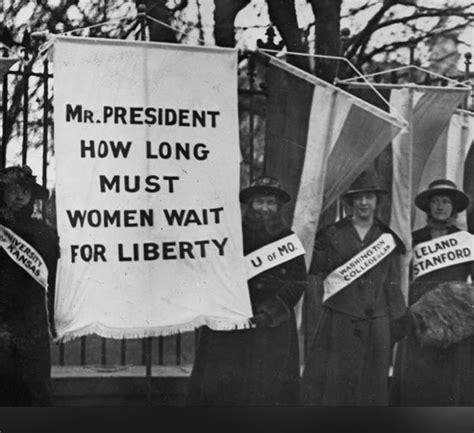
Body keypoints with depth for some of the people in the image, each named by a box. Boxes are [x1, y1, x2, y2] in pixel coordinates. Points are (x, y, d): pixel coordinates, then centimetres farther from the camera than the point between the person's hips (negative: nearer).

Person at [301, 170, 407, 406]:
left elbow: (393, 286, 11)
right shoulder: (332, 234, 7)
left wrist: (397, 324, 7)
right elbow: (311, 267, 5)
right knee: (332, 383, -4)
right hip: (338, 322, -1)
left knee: (371, 385, 3)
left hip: (377, 325, 1)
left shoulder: (388, 237, 10)